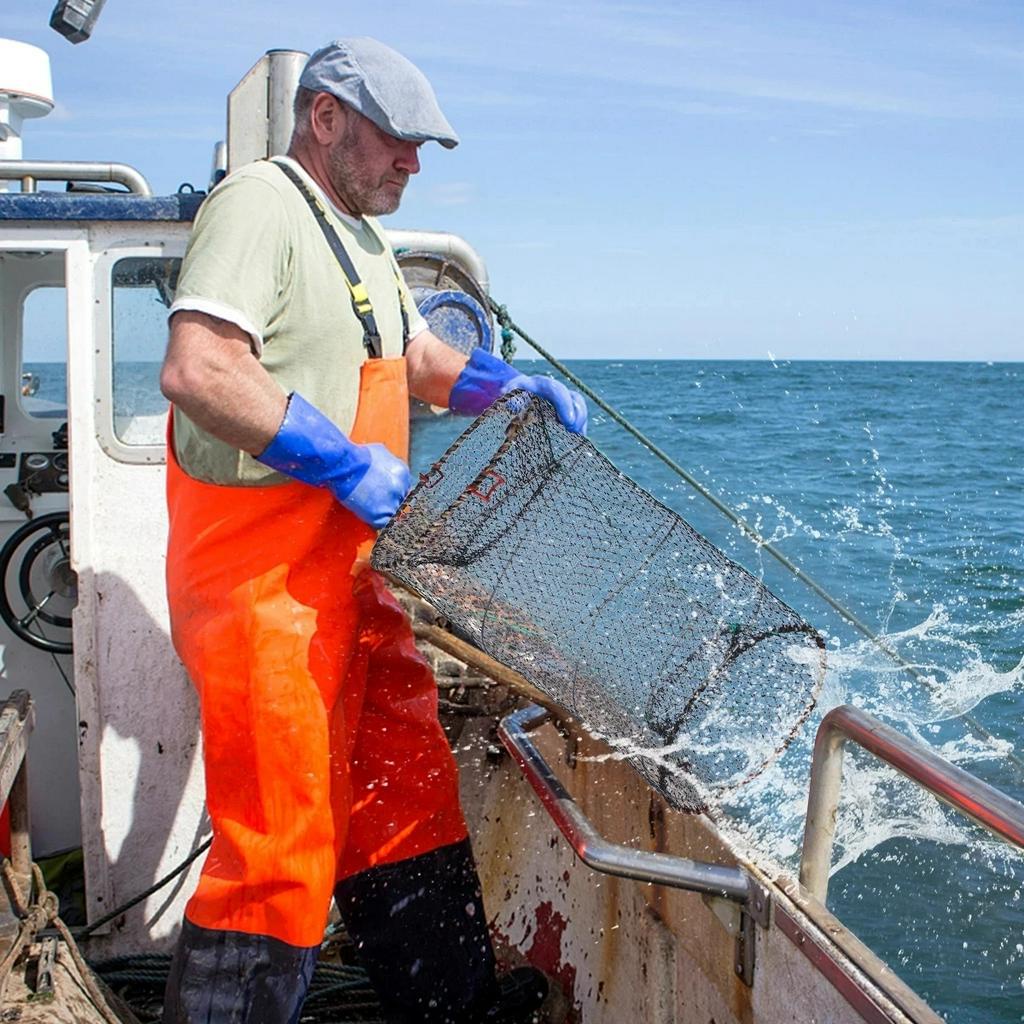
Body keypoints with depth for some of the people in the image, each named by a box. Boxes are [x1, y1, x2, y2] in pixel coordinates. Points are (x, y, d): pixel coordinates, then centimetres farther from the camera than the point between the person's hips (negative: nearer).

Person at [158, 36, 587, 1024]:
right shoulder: (259, 203, -12)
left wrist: (513, 385, 12)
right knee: (278, 837, -6)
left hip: (348, 565, 10)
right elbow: (196, 371, -26)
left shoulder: (359, 237, 21)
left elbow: (419, 358, 31)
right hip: (260, 575, -10)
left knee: (406, 789, 16)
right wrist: (347, 462, -22)